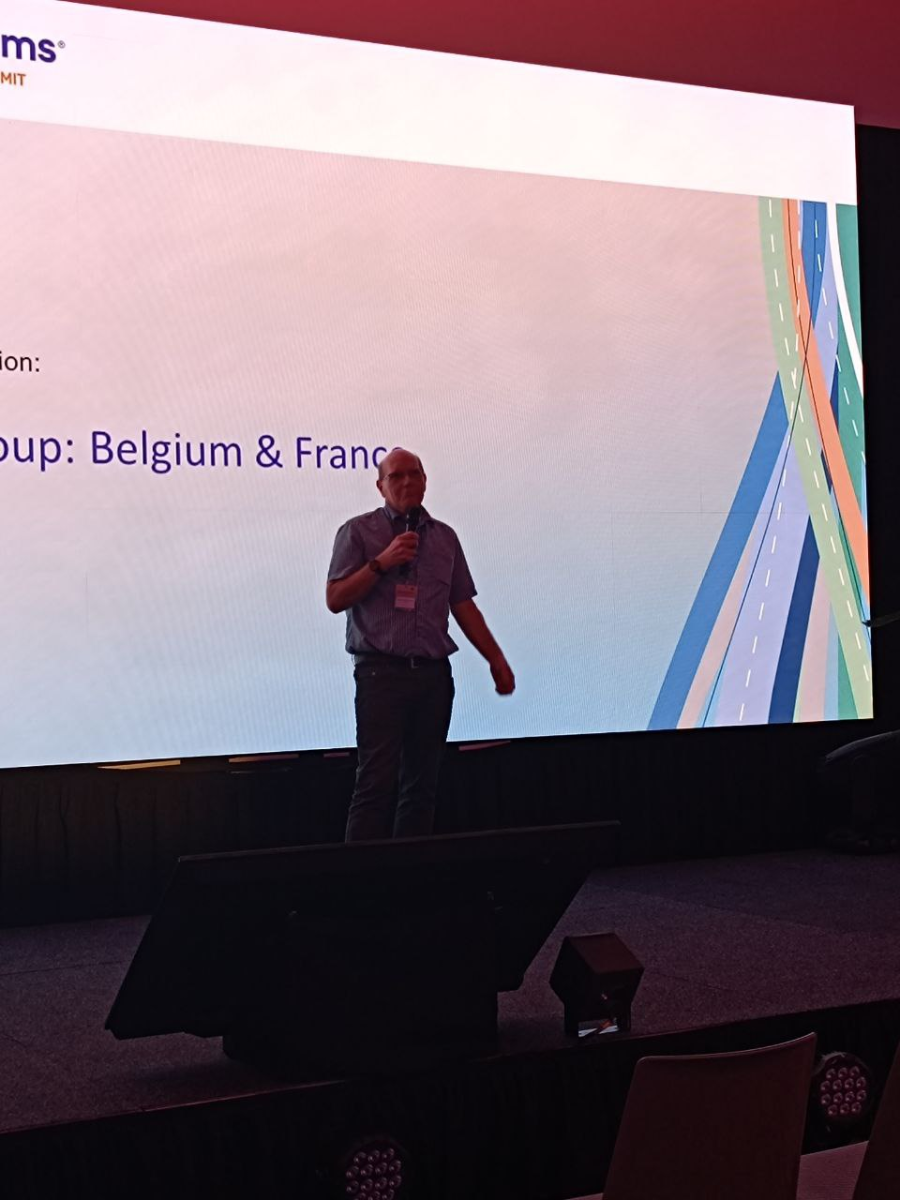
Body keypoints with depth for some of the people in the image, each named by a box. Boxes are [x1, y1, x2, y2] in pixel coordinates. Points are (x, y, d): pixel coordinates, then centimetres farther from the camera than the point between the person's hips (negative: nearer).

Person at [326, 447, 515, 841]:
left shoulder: (444, 537, 16)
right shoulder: (358, 532, 5)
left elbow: (463, 605, 16)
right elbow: (335, 598, -2)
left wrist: (496, 659, 9)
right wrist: (381, 563, -12)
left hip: (433, 674, 4)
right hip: (381, 671, -4)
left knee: (422, 783, 5)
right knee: (377, 781, -11)